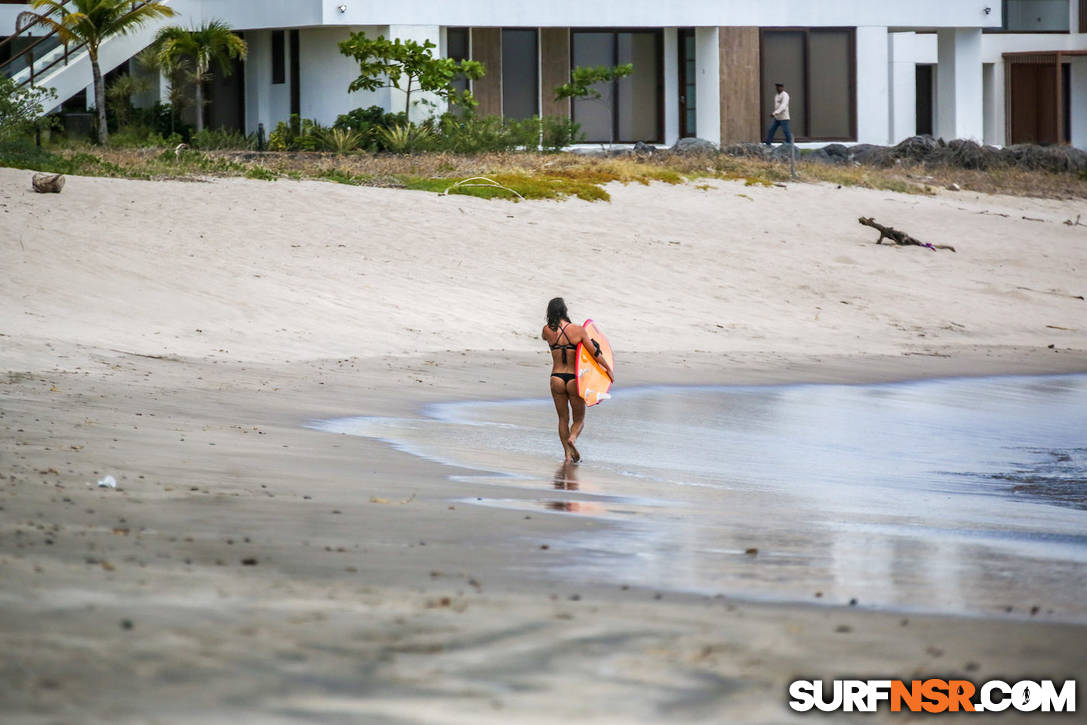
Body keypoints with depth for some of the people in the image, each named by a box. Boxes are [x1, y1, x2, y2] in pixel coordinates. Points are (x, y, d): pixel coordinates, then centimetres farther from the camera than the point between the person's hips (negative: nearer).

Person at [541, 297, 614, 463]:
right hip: (574, 379, -2)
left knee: (563, 418, 15)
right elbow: (595, 352, -6)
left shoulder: (548, 330, -3)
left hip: (556, 379, 2)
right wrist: (608, 369, 5)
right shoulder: (578, 330, -8)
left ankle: (568, 454, 7)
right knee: (579, 419, 11)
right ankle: (572, 438, -19)